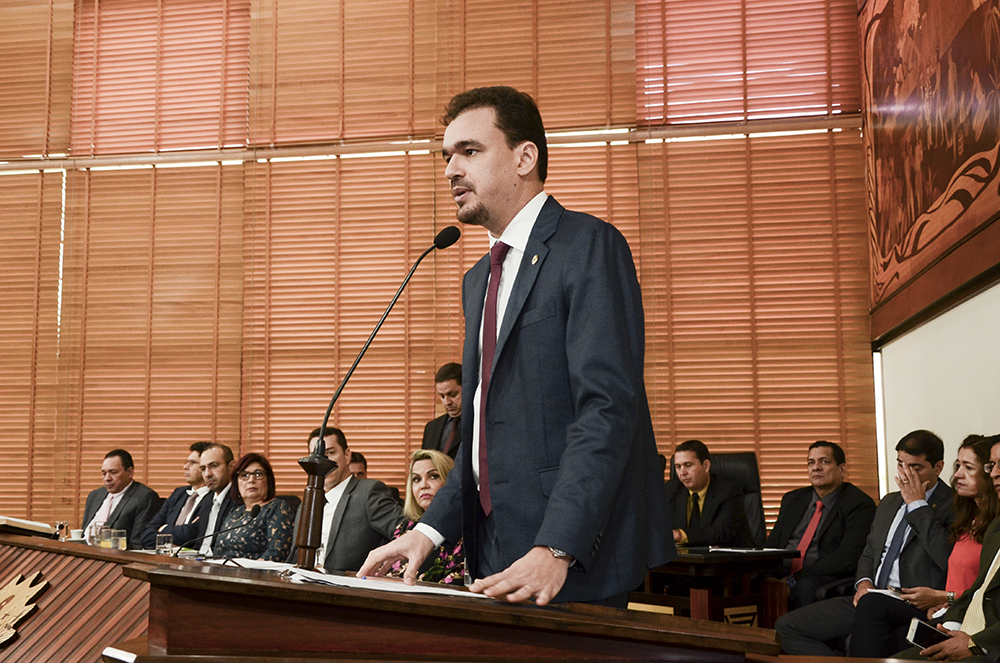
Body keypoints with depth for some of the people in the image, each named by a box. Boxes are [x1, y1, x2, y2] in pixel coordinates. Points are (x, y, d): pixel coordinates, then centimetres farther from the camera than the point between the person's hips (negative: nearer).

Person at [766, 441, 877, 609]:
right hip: (784, 574, 5)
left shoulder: (860, 504, 0)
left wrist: (794, 579, -17)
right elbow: (772, 545, 19)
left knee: (805, 586, -39)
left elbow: (847, 559, -12)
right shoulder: (792, 499, 21)